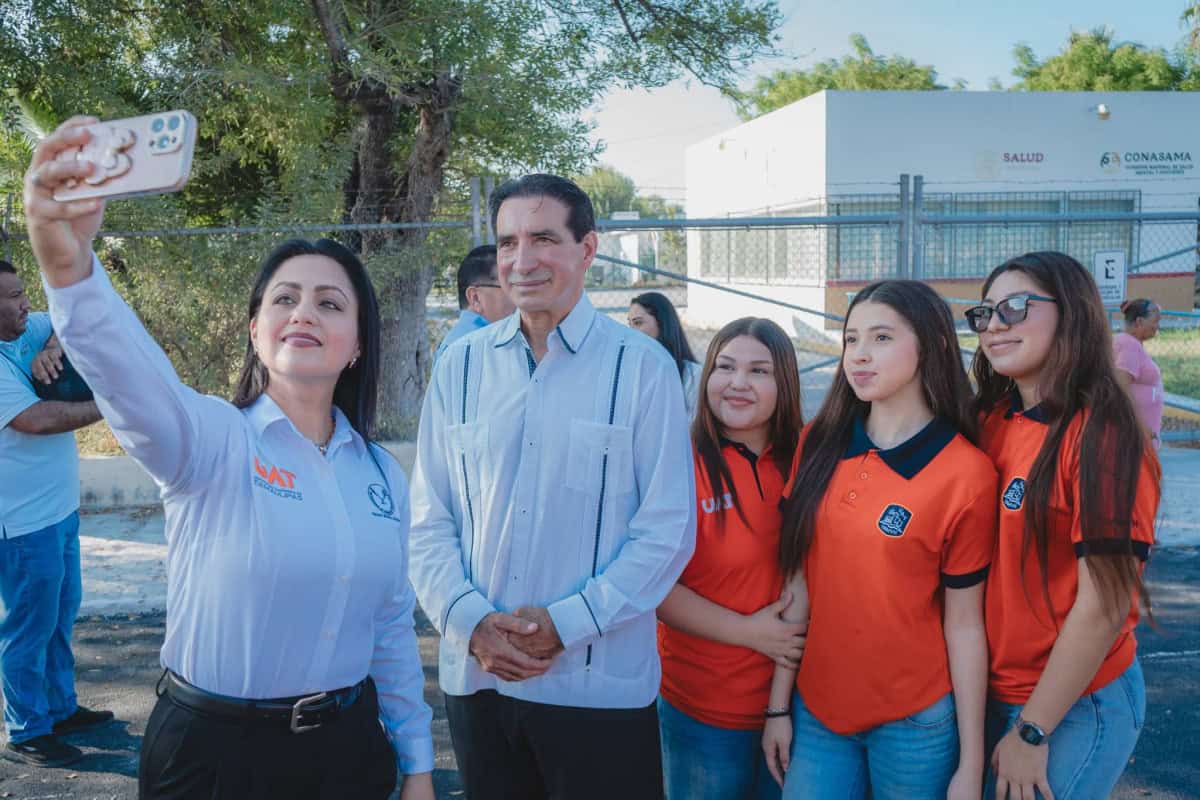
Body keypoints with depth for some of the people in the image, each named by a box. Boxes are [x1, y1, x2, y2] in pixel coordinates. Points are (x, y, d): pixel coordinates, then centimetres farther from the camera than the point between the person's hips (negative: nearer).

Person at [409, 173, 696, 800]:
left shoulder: (643, 368, -5)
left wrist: (566, 623, -13)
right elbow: (429, 521, 5)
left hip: (599, 684, -3)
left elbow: (667, 530, -6)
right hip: (474, 675, 3)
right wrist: (470, 622, -9)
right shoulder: (460, 366, 4)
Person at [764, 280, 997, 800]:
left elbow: (964, 624, -9)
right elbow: (798, 583, 3)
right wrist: (778, 704, 5)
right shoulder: (819, 445, 0)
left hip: (916, 724, -3)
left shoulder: (966, 473, -11)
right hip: (816, 712, 3)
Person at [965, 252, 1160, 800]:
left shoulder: (1101, 435, -18)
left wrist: (1031, 732, -15)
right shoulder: (992, 422, 1)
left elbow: (1104, 606, -19)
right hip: (989, 691, 6)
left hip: (1074, 705, -6)